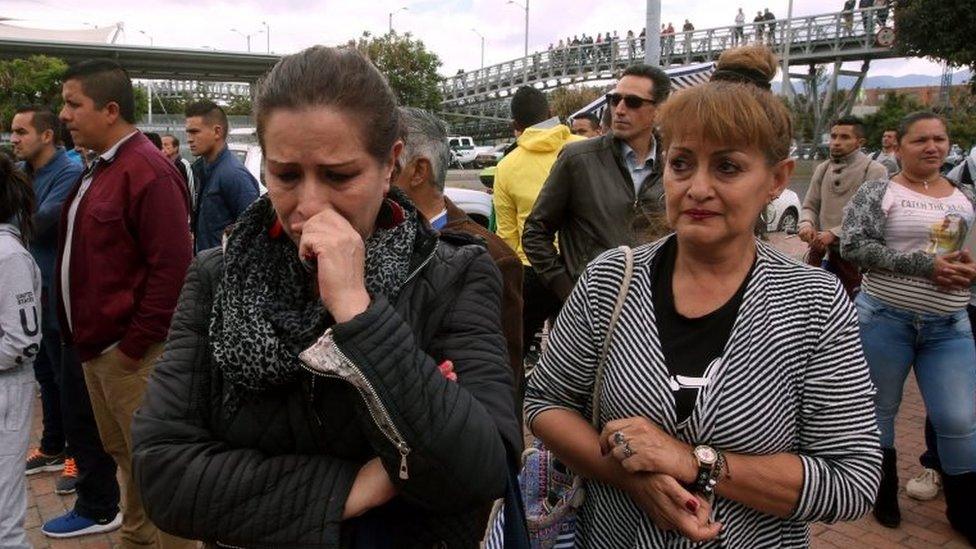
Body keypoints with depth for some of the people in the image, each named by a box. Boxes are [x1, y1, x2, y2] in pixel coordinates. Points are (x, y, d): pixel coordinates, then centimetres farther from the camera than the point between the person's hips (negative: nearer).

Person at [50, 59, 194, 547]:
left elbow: (172, 268, -23)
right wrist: (82, 336, 17)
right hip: (95, 345, 10)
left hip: (129, 353, -10)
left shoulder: (147, 171, -17)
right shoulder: (100, 169, 14)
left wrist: (133, 346, -18)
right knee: (122, 452, 20)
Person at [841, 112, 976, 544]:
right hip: (885, 320, -3)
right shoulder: (877, 192, -6)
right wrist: (925, 265, -20)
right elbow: (853, 247, -17)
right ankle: (885, 491, 34)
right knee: (879, 409, 11)